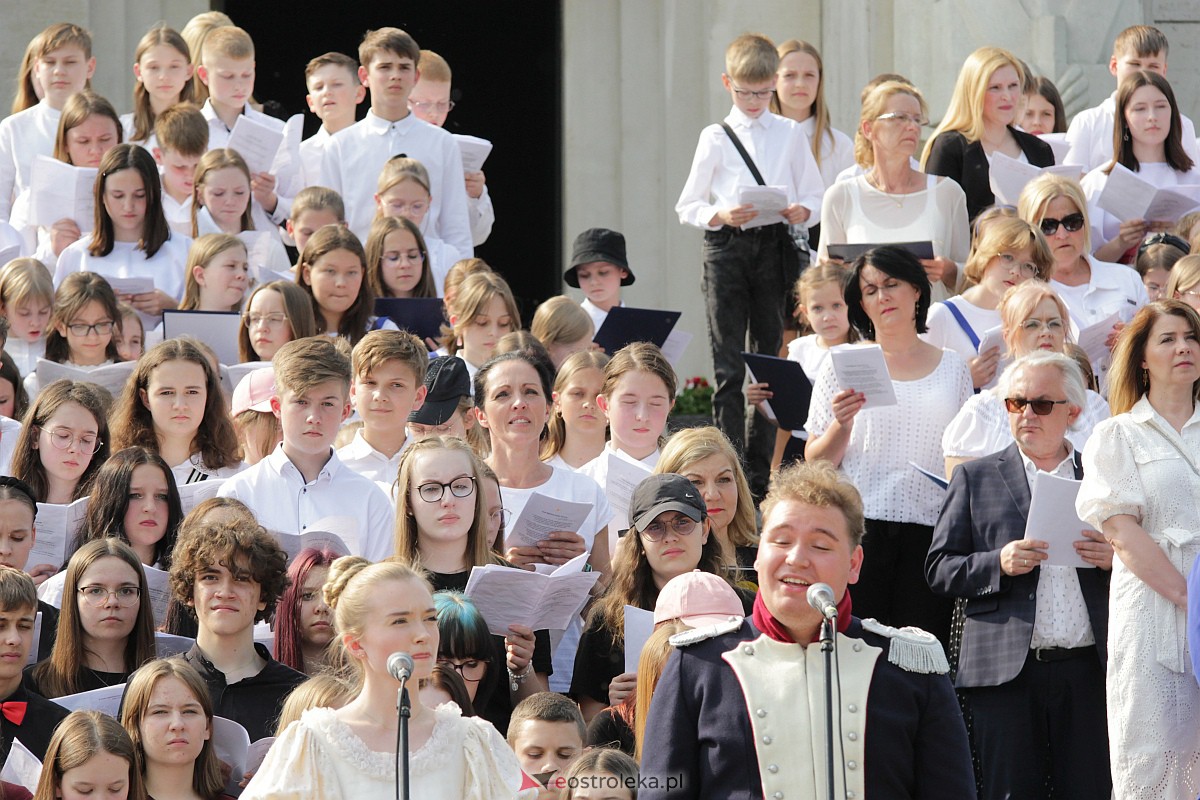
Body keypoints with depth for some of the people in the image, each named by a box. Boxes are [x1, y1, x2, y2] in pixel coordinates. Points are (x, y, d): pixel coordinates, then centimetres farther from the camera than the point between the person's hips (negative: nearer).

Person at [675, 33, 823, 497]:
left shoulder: (790, 135, 11)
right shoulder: (716, 138, 7)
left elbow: (816, 198, 11)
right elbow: (687, 206, 6)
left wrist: (802, 211, -11)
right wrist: (720, 215, -14)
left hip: (775, 248, 1)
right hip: (726, 247, -1)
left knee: (770, 355, 4)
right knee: (728, 364, -4)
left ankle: (761, 469, 9)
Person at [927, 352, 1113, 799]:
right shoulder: (976, 478, 11)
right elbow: (939, 570, 6)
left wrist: (1114, 559, -6)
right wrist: (999, 563, -11)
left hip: (1089, 672, 1)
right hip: (1005, 673, -1)